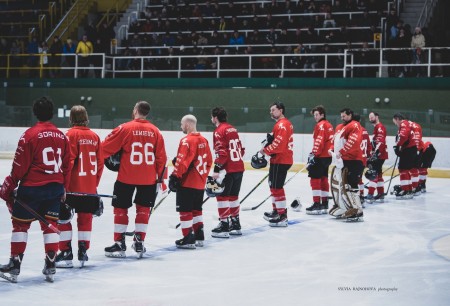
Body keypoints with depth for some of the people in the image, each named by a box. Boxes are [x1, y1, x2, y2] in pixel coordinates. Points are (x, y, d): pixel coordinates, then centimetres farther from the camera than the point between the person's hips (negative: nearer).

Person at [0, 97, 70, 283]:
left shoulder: (30, 135, -11)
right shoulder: (62, 136, 5)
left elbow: (20, 166, -10)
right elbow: (66, 166, 11)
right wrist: (63, 189, 22)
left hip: (32, 187, -4)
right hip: (55, 188, 5)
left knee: (20, 224, 7)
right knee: (50, 225, 13)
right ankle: (50, 267, 12)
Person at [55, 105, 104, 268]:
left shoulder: (71, 134, -9)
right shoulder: (94, 136, 6)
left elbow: (68, 161, -14)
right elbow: (100, 162, 9)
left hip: (72, 186, -5)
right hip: (90, 187, 5)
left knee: (63, 218, 2)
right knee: (85, 218, 14)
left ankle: (66, 253, 0)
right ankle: (83, 253, 18)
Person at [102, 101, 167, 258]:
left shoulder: (125, 128, -8)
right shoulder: (155, 131, 2)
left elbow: (106, 148, -6)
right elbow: (161, 157, 5)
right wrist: (159, 177, 15)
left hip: (126, 177, -3)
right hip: (148, 179, 3)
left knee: (121, 209, 9)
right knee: (143, 209, 15)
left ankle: (119, 244, 11)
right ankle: (139, 242, 15)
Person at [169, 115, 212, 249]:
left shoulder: (187, 141, -16)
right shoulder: (203, 140, 9)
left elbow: (182, 162, -22)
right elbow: (209, 161, 15)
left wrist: (175, 176, -16)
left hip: (187, 183, -9)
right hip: (200, 183, 9)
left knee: (185, 210, -2)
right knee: (196, 209, 18)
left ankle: (188, 239, -2)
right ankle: (199, 237, 22)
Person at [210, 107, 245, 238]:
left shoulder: (219, 131, -10)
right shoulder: (233, 129, 15)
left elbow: (221, 152, -18)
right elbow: (240, 148, 20)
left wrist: (217, 169, -17)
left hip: (228, 170, -8)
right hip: (239, 168, 8)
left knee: (222, 196, -2)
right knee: (233, 196, 17)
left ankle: (224, 225, -3)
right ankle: (235, 225, 23)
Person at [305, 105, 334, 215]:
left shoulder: (321, 125, -12)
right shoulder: (328, 125, 17)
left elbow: (319, 141, -21)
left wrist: (313, 154, -22)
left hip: (321, 157, -10)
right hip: (327, 156, 10)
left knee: (315, 179, -8)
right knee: (323, 179, 15)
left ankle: (317, 204, -12)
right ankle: (324, 204, 20)